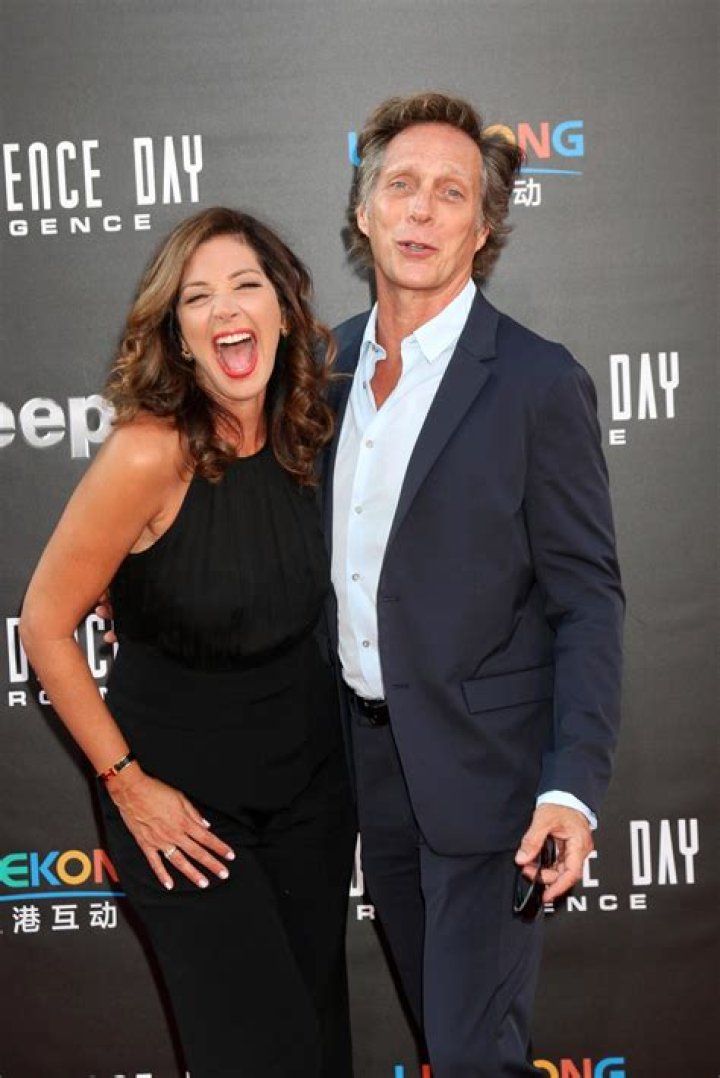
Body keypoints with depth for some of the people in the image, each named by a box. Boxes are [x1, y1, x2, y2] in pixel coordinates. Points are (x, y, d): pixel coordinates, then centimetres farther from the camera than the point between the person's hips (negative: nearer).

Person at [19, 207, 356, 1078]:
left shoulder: (300, 435, -6)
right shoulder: (149, 452, -24)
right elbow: (45, 624, -17)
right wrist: (125, 783, -14)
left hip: (309, 778, 5)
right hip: (185, 804, -5)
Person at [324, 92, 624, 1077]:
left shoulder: (540, 383, -15)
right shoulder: (333, 358, 4)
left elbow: (589, 603, -13)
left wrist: (573, 789, -22)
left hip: (482, 762, -6)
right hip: (369, 749, 6)